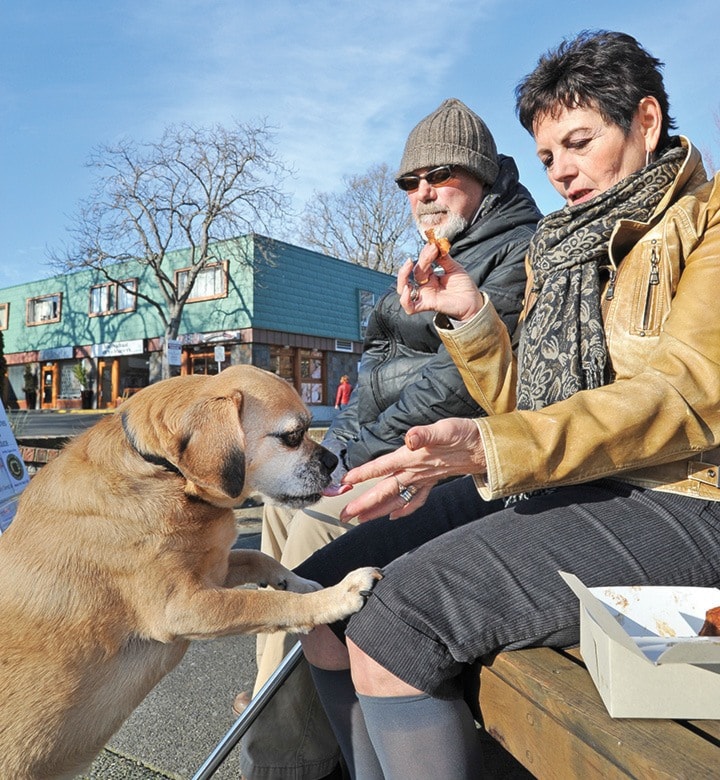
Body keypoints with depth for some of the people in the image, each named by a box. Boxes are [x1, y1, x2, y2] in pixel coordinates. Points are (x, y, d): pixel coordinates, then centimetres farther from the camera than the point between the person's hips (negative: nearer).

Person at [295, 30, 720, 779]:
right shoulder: (557, 253, 19)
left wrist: (488, 451, -27)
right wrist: (469, 317, -1)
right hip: (552, 490, 7)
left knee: (391, 623, -26)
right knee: (324, 591, -5)